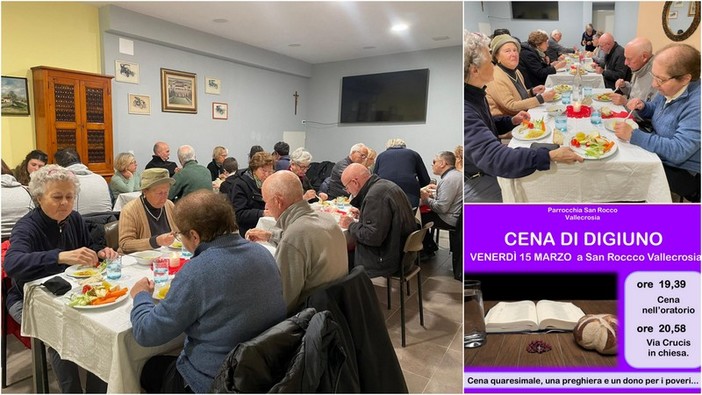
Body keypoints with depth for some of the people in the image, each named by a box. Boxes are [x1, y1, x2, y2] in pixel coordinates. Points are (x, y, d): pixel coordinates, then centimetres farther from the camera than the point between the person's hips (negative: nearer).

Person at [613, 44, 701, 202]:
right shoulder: (669, 88, -1)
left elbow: (677, 151, -33)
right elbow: (653, 110, 19)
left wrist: (633, 135, -32)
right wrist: (642, 107, -5)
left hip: (684, 172, -8)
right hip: (658, 154, 8)